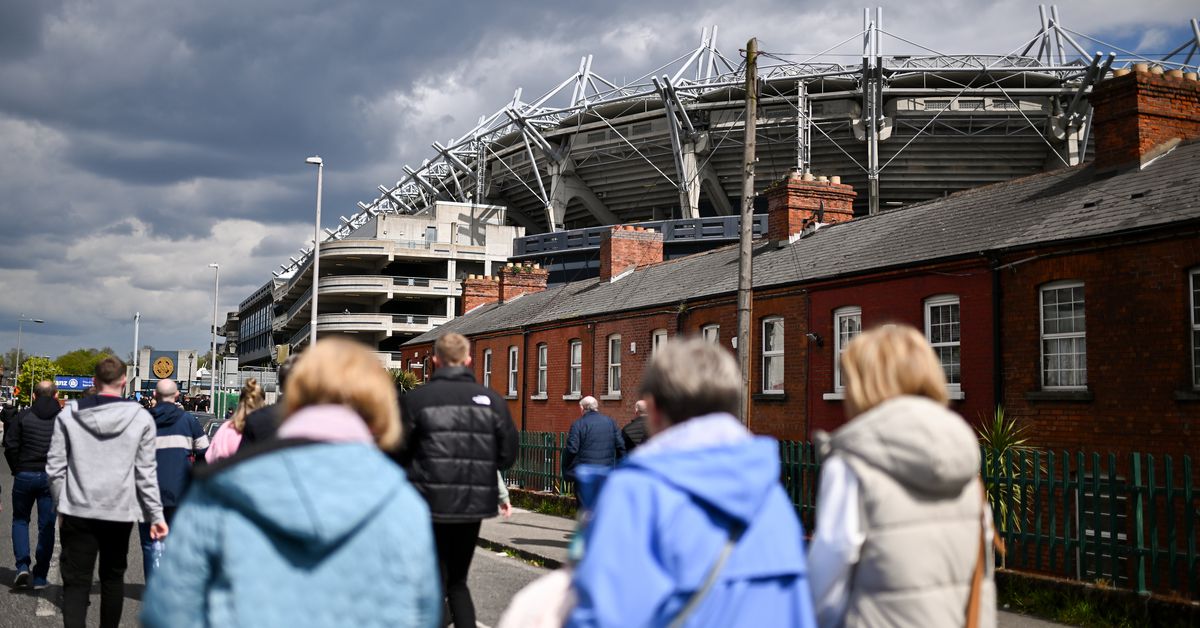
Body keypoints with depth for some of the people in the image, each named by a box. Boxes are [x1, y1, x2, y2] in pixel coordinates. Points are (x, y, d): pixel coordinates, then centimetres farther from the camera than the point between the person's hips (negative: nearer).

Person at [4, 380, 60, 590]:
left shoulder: (23, 417, -2)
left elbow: (10, 446, -5)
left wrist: (17, 469, 7)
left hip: (25, 476, 0)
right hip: (52, 478, 0)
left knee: (20, 520, 18)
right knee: (46, 525, 7)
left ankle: (22, 565, 0)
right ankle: (40, 576, 9)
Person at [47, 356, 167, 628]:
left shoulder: (68, 415, -2)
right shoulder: (140, 417, -4)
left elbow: (55, 467, 0)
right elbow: (145, 473, -4)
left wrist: (61, 502, 14)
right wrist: (156, 515, 1)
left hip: (77, 510, 0)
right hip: (120, 511, 1)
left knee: (76, 582, 0)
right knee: (113, 577, 17)